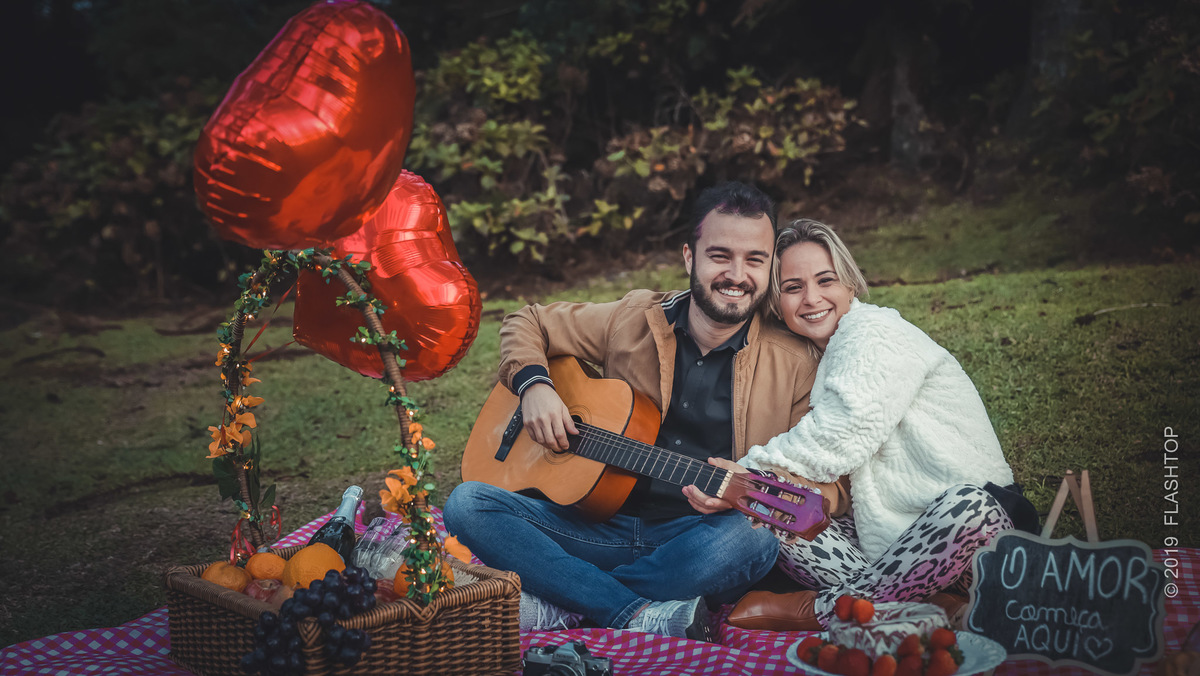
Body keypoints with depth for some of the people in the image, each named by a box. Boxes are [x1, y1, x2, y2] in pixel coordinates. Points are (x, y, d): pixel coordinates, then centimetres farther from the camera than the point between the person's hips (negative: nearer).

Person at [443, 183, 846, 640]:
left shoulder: (795, 366, -1)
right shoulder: (633, 320, 5)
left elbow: (825, 486, -4)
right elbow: (527, 323, 17)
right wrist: (533, 385, -4)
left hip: (695, 544, -2)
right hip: (603, 527, 2)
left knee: (754, 538, -37)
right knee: (467, 504, -18)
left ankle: (552, 605, -24)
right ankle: (641, 617, -28)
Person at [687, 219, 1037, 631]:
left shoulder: (877, 335, -11)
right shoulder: (820, 357, 12)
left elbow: (833, 446, -22)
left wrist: (747, 473, -16)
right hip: (882, 532, 7)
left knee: (969, 506, -40)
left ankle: (819, 608, -24)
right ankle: (930, 606, -24)